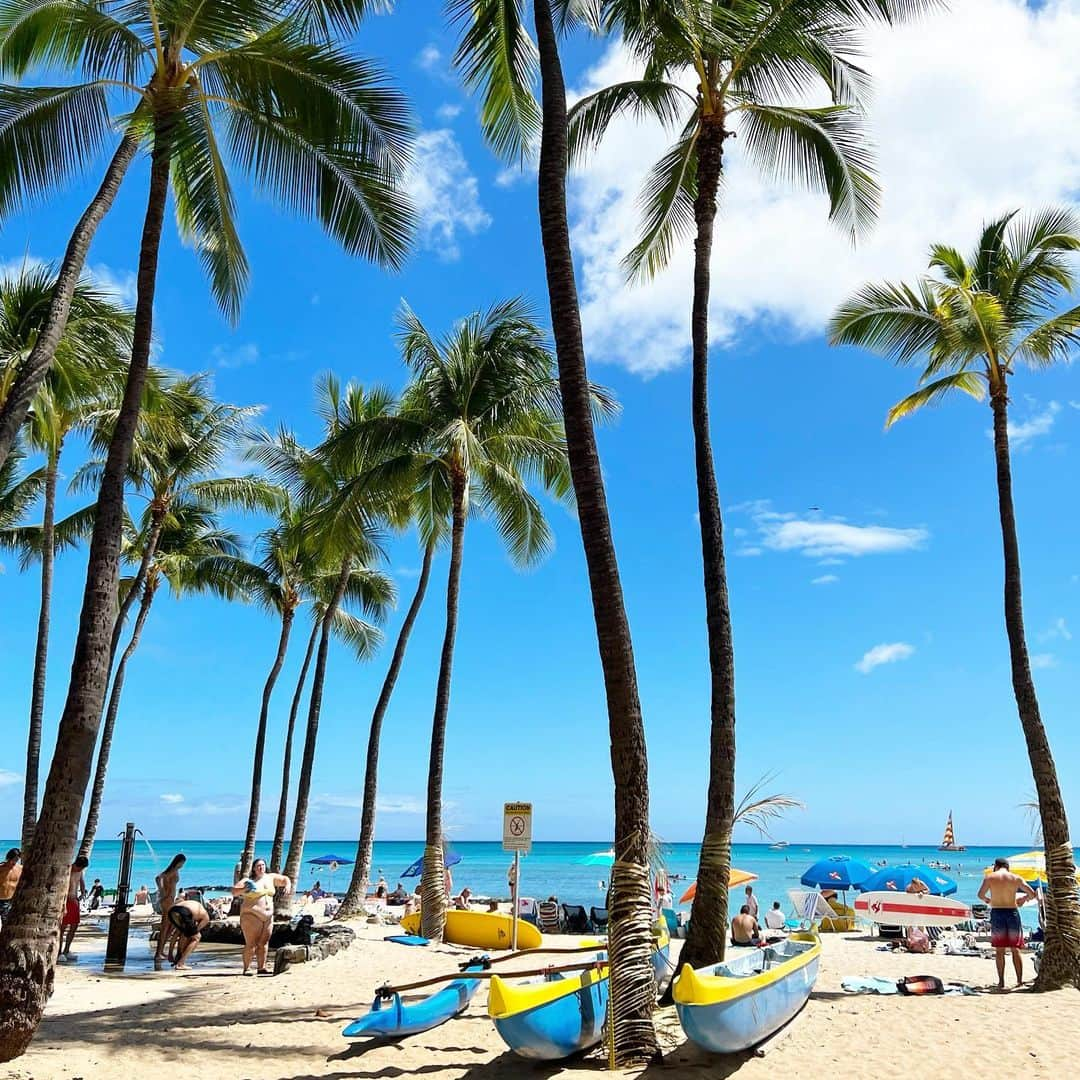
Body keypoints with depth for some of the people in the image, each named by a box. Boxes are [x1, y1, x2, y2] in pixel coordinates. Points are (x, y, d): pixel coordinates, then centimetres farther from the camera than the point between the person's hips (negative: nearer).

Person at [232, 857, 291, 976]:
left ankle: (261, 967, 14)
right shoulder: (248, 881, -3)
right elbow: (234, 891, -9)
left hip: (268, 916, 5)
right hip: (252, 915, -5)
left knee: (263, 943, 8)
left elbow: (284, 879, 21)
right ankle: (246, 968, 0)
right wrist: (244, 890, -27)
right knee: (251, 944, -7)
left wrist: (287, 885, 0)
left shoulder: (270, 878, 11)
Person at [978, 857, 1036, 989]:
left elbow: (980, 895, -2)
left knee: (999, 950, 5)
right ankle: (1020, 980, 9)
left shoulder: (990, 877, 0)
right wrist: (1024, 899, 25)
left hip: (997, 913, -1)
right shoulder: (1016, 878, 2)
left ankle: (1001, 981, 4)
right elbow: (1032, 893, 4)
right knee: (1015, 949, 10)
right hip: (1013, 912, 1)